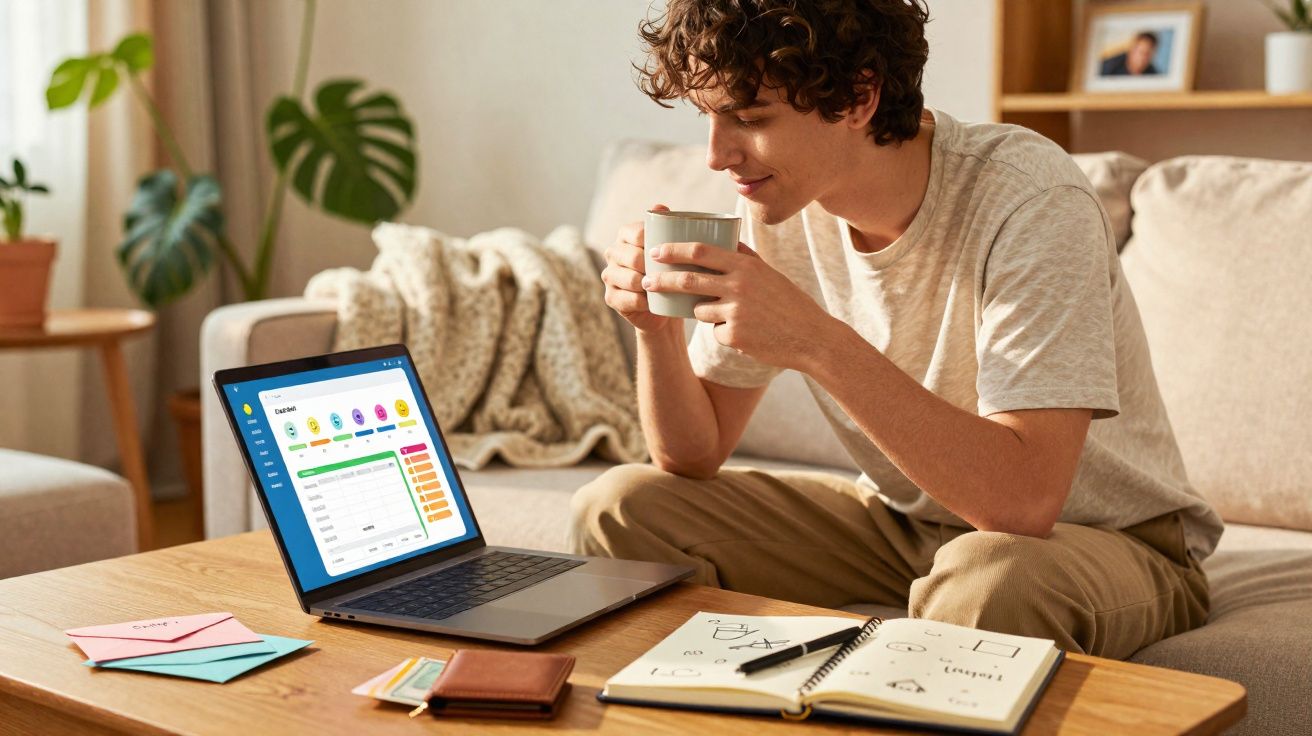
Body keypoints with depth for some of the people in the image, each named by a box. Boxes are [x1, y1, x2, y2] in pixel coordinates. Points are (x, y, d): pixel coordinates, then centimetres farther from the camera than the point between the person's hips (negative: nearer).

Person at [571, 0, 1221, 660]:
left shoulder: (1029, 201, -27)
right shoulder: (777, 205, -8)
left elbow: (1024, 499, -37)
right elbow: (693, 456, -1)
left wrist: (815, 340, -40)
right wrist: (657, 327, -21)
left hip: (1106, 538, -5)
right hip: (906, 522, 5)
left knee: (986, 582, -40)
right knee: (619, 511, -7)